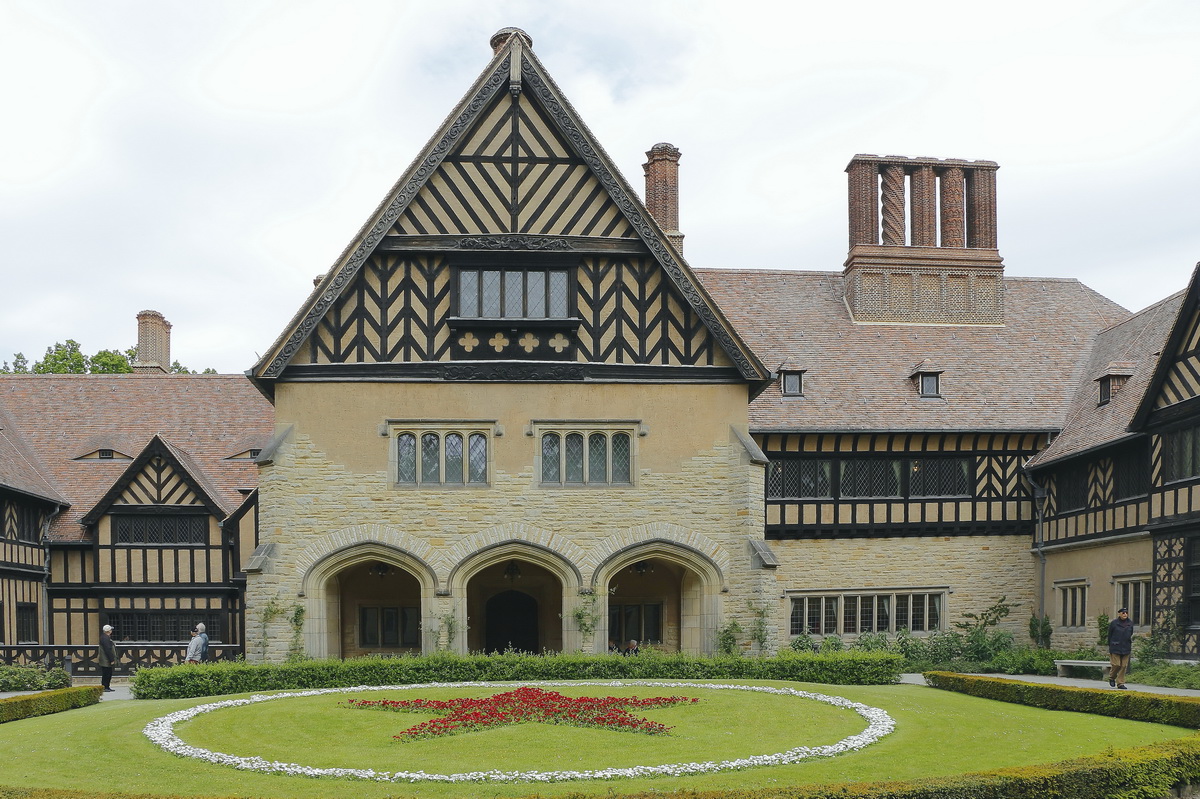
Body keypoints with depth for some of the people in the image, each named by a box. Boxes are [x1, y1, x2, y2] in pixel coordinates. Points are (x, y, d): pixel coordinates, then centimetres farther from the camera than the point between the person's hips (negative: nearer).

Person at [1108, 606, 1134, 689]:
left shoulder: (1130, 623, 9)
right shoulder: (1114, 623, -2)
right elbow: (1110, 635, 3)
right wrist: (1110, 646, 2)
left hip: (1126, 648, 3)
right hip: (1115, 648, -3)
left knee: (1124, 666, 1)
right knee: (1116, 665, -7)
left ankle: (1120, 683, 8)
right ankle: (1111, 678, 20)